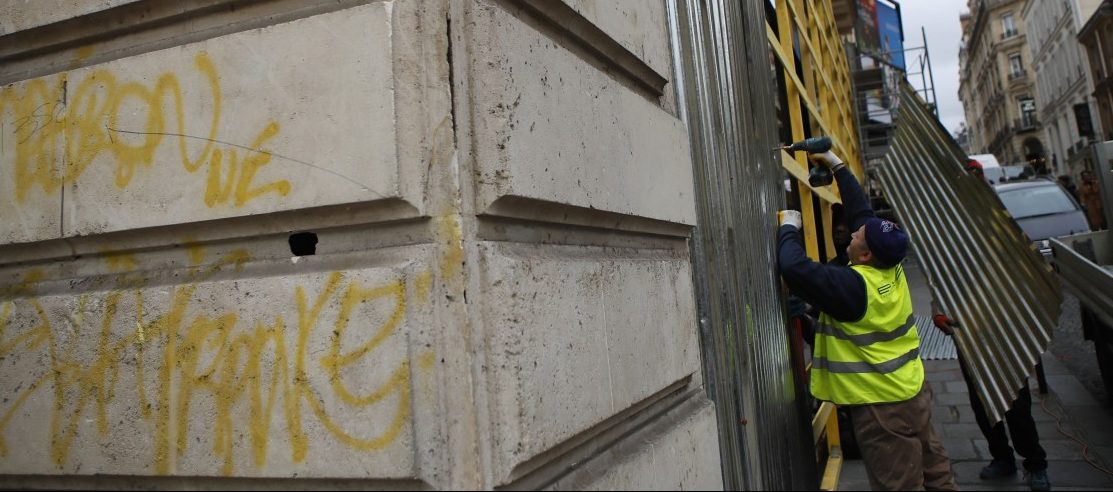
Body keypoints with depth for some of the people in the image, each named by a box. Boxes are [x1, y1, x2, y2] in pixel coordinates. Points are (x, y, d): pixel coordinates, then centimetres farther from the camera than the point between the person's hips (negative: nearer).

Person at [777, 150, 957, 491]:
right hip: (913, 391, 9)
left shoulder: (852, 286, -23)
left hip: (881, 406, -8)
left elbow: (795, 268, -29)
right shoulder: (891, 267, 0)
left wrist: (789, 227, -11)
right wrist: (838, 167, 16)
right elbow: (861, 211, 10)